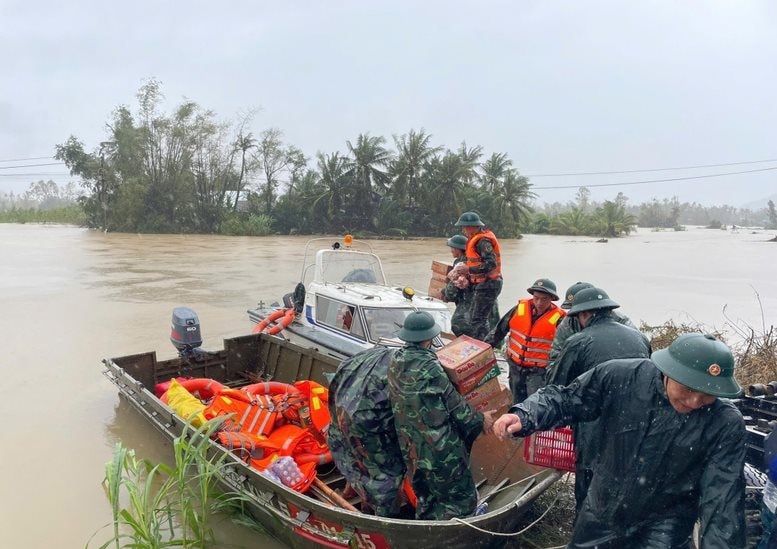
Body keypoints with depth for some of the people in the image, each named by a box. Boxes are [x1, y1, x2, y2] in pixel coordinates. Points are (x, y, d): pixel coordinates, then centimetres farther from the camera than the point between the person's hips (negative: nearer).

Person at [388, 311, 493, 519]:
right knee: (461, 498, 9)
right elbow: (454, 404, -14)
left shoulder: (396, 362, -2)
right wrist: (479, 421, 2)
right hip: (441, 447, -8)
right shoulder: (429, 367, -23)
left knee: (426, 498, 24)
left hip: (411, 447, 8)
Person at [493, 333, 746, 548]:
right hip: (600, 514, 3)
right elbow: (567, 398, -8)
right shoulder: (619, 377, -19)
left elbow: (723, 498, -19)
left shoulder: (726, 425, -19)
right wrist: (523, 416, -25)